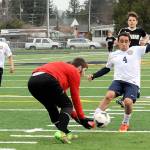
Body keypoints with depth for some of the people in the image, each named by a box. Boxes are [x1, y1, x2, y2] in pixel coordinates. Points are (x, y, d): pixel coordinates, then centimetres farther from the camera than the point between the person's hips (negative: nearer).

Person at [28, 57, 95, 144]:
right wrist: (82, 118, 23)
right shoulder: (74, 72, 16)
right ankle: (61, 132, -13)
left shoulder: (64, 67, 39)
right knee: (67, 105, 8)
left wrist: (75, 116, 44)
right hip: (48, 80, -8)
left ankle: (66, 133, 18)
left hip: (32, 81, 8)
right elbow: (75, 97, 14)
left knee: (51, 107, 25)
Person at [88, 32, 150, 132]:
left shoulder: (137, 50, 9)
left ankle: (125, 123, 4)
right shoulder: (113, 55, 16)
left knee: (128, 102, -25)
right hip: (118, 81, 2)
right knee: (109, 95, -26)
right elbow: (106, 69, 26)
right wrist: (93, 76, 18)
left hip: (133, 83, -2)